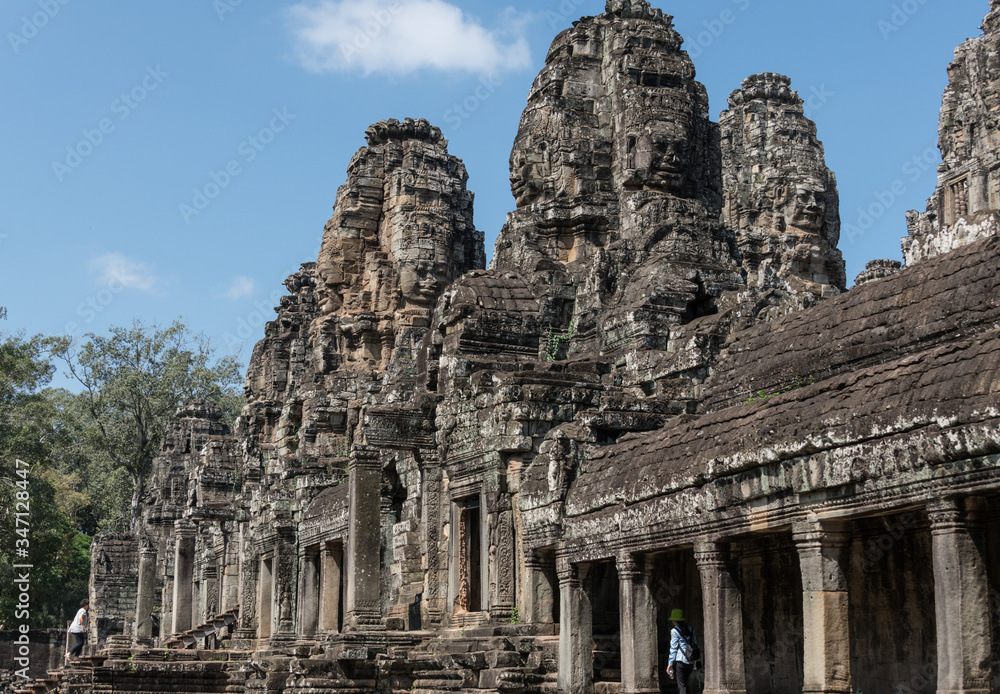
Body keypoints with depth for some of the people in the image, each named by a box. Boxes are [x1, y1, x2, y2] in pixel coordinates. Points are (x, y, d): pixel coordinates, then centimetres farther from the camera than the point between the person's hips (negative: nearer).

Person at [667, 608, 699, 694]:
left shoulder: (674, 631, -4)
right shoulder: (690, 630, 12)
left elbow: (673, 648, -8)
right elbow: (695, 645, 12)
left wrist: (670, 664, -7)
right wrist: (695, 665, 15)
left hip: (680, 660, -6)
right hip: (691, 661, 6)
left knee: (682, 686, -5)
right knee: (685, 684, 16)